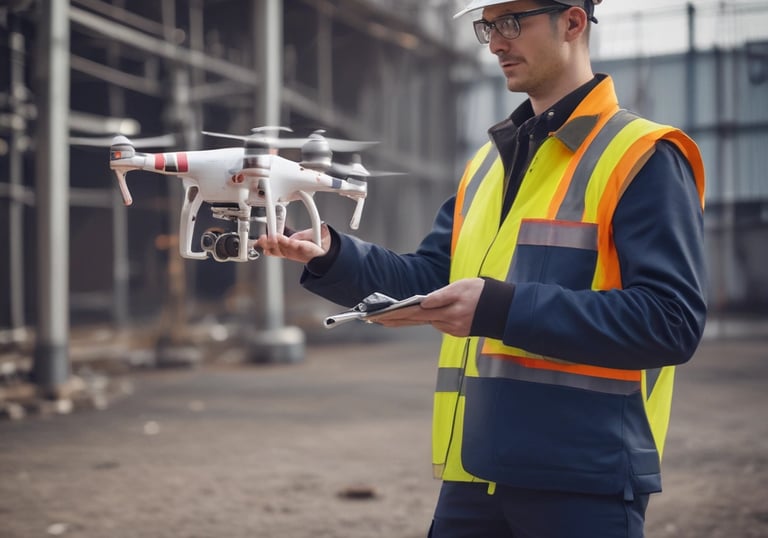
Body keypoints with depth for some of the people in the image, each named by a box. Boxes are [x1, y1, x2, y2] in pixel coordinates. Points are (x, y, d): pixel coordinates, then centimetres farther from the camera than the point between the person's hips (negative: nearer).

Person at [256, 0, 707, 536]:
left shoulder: (644, 159, -8)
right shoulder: (489, 162, 17)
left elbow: (672, 322, -17)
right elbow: (429, 279, 16)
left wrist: (503, 309, -22)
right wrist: (330, 256, -2)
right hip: (476, 472, 7)